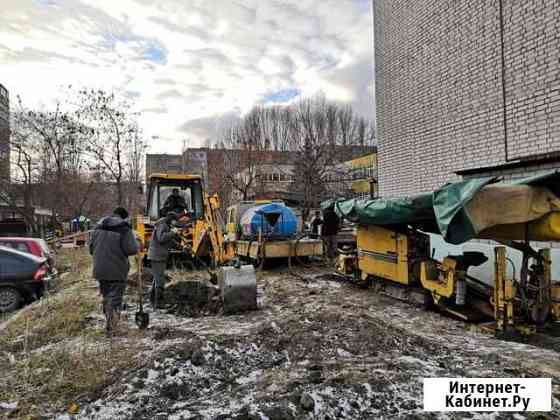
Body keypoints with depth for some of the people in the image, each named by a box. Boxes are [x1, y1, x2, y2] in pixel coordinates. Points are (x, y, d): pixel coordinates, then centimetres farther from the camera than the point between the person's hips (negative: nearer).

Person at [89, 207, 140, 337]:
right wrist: (137, 243, 2)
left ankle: (109, 321, 32)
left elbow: (91, 247, 12)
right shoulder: (124, 228, -12)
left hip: (100, 270, 6)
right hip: (117, 271, -6)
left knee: (106, 296, 20)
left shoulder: (98, 226, 8)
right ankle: (110, 328, -3)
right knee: (115, 298, 0)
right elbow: (131, 249, -18)